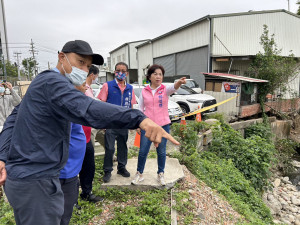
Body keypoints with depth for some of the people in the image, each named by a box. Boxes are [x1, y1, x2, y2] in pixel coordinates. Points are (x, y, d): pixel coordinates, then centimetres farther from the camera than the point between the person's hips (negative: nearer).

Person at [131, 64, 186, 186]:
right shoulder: (144, 91, 2)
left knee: (161, 152, 11)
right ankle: (139, 174, 27)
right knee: (143, 151, 6)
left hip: (163, 125, -1)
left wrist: (179, 82, -49)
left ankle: (161, 174, 32)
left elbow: (173, 88, -27)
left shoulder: (165, 89, -3)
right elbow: (140, 109, 8)